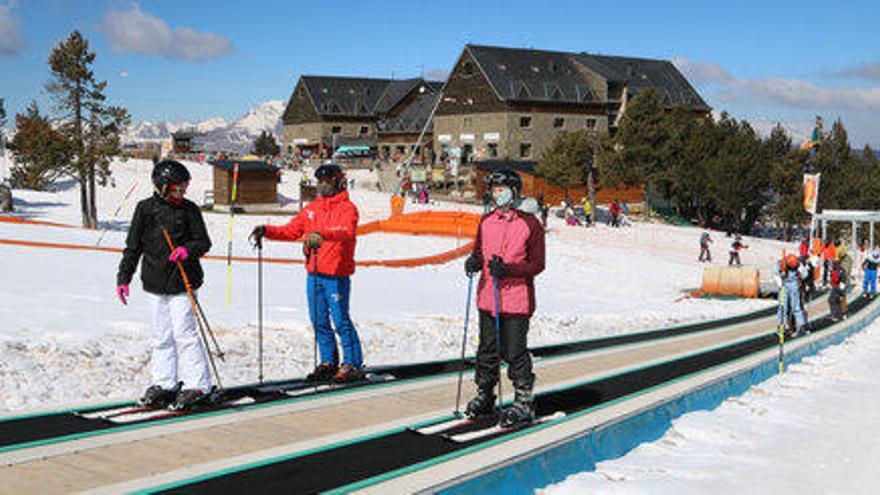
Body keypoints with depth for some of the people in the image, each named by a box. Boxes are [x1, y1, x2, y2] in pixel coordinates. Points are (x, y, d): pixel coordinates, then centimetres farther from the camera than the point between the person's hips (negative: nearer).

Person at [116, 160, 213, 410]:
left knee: (184, 333, -6)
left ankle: (196, 385, 2)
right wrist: (123, 277, 6)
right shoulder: (145, 209, 4)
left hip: (182, 284, -2)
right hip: (154, 284, 2)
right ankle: (163, 385, 18)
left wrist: (188, 250, -18)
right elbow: (133, 246, 9)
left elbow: (203, 241, 3)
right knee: (160, 337, 8)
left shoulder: (189, 209, 2)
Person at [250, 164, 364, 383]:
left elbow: (347, 232, -26)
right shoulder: (312, 208, 15)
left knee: (341, 320, -6)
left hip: (336, 275, -7)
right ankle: (328, 363, 21)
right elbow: (291, 230, 17)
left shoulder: (347, 208, -6)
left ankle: (353, 364, 3)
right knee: (319, 321, 10)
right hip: (314, 274, 7)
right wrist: (266, 231, 3)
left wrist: (322, 234, -42)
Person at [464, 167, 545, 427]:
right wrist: (474, 262, -5)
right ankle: (484, 396, 26)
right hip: (488, 297, 5)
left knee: (515, 352, -2)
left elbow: (537, 264, -6)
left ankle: (524, 401, 9)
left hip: (516, 299, -5)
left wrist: (508, 270, -19)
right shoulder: (487, 222, 10)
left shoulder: (530, 223, -5)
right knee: (487, 350, 13)